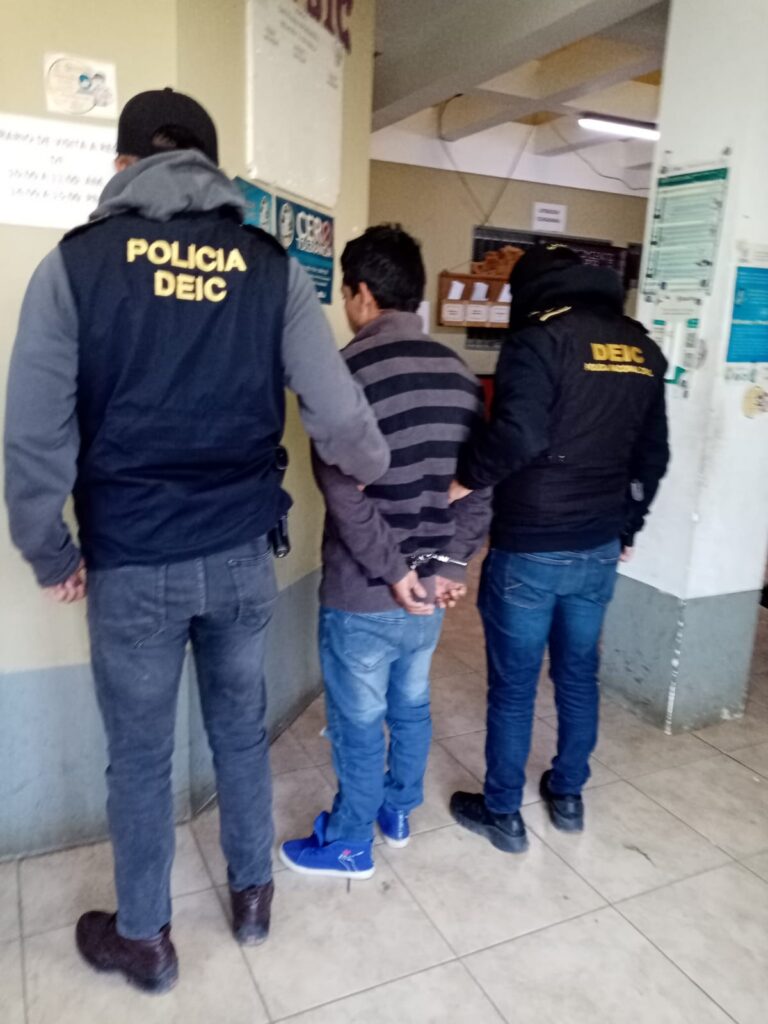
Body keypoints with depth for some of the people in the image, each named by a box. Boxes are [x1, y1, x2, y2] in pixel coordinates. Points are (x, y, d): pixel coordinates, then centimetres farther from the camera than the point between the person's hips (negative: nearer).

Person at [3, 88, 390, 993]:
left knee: (140, 756, 15)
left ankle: (143, 941, 36)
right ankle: (252, 894, 42)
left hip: (132, 564, -2)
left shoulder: (76, 263, -5)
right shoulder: (272, 266, 0)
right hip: (241, 556, 2)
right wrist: (375, 471, 16)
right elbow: (339, 413, -5)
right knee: (241, 730, 21)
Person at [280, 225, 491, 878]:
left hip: (363, 595, -6)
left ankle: (350, 845, 31)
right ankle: (398, 813, 43)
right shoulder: (460, 373, 3)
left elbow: (342, 491, -23)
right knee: (411, 706, 23)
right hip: (429, 589, 6)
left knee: (358, 723, 11)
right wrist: (450, 565, 1)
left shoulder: (348, 370, -16)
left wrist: (391, 571, -16)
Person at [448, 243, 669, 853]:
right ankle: (568, 796, 36)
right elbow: (653, 454, 14)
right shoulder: (643, 348, 9)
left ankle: (502, 813, 24)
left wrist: (465, 481, -13)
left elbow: (519, 434, -28)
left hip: (528, 550, -6)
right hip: (599, 550, 7)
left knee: (513, 685, 8)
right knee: (579, 675, 20)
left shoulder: (540, 338, -13)